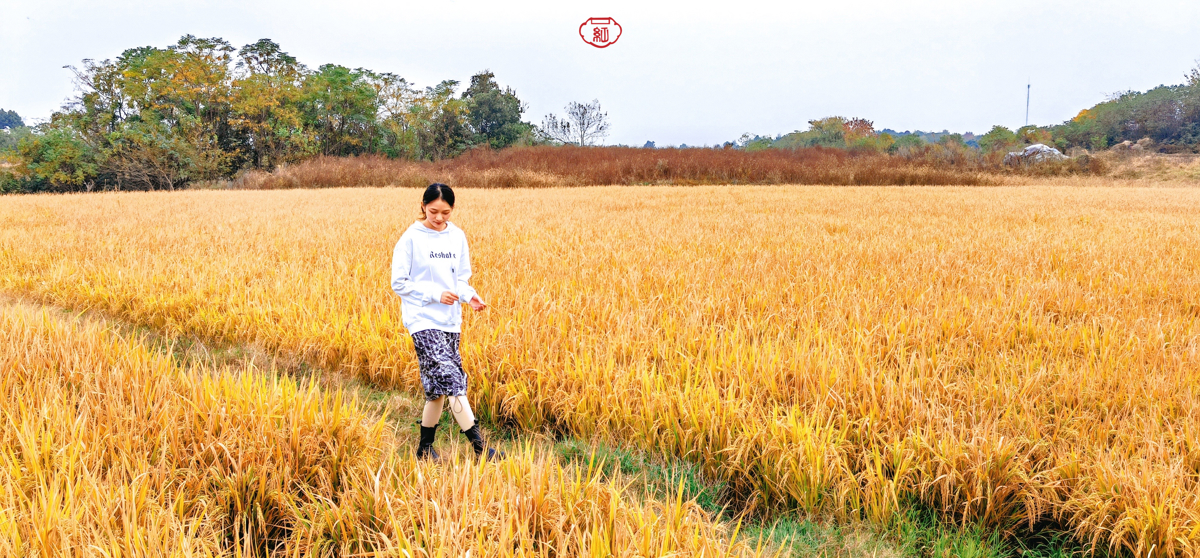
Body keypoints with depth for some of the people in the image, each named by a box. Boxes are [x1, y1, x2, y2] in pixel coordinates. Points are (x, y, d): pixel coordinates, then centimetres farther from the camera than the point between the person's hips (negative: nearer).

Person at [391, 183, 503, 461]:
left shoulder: (458, 237, 7)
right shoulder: (411, 238, -7)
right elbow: (399, 283, -5)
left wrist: (469, 295, -7)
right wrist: (435, 293, -16)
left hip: (450, 321, 5)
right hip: (423, 320, -5)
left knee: (439, 387, 10)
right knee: (450, 379, -16)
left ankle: (425, 448, 24)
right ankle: (479, 447, -16)